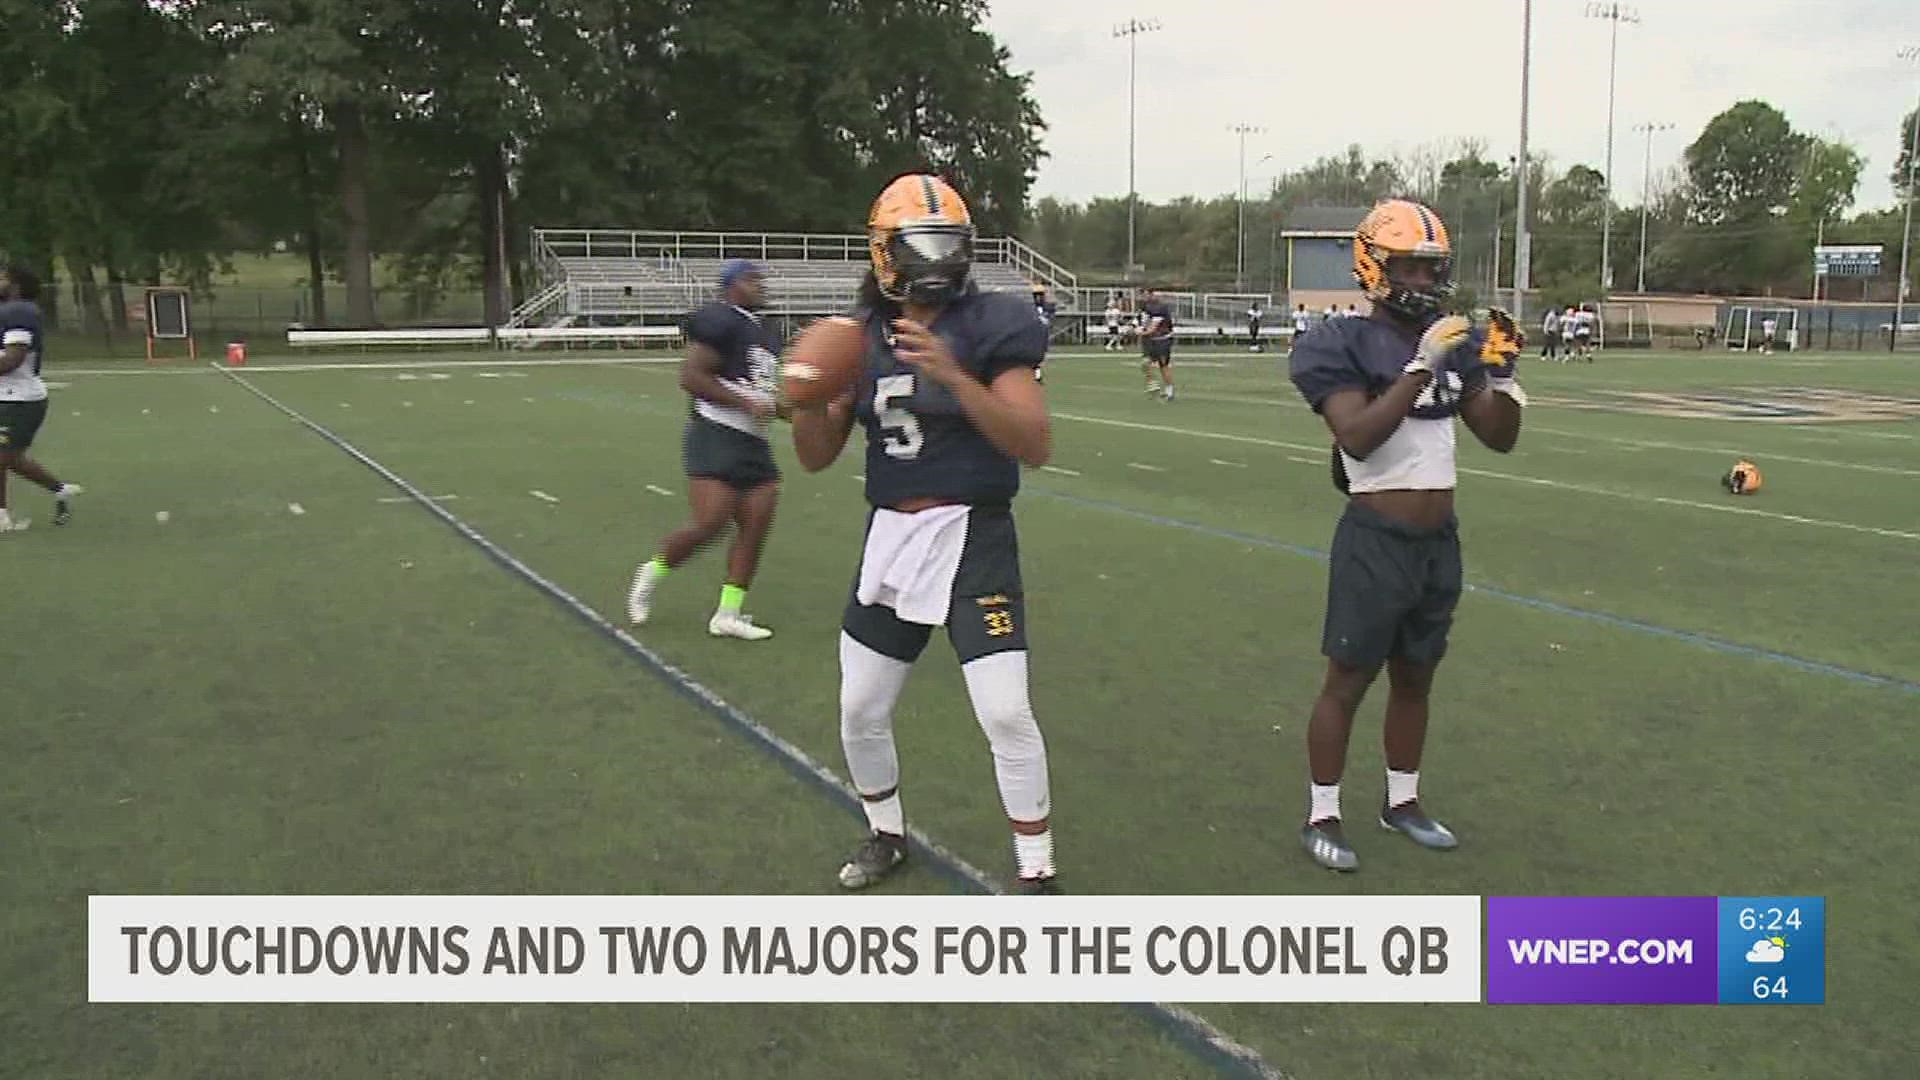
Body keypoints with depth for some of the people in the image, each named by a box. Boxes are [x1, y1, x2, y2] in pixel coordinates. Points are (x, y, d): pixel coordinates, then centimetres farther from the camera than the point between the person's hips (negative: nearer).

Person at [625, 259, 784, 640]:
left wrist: (785, 409, 14)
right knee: (710, 524, -14)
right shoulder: (718, 320, -10)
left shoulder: (763, 331, 19)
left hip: (753, 441, 9)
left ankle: (728, 614, 9)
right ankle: (651, 575, 12)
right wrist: (748, 404, -18)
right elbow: (691, 377, -17)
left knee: (756, 526, 2)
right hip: (716, 436, -9)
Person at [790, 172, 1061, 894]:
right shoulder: (862, 336, 5)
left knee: (1006, 715, -10)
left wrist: (953, 375, -31)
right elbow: (817, 457, 7)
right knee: (861, 713, 13)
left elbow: (1036, 445, -20)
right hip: (889, 537, 5)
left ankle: (1037, 873, 10)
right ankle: (886, 835, 38)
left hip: (973, 536, -5)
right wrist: (808, 397, -15)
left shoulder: (989, 327, -9)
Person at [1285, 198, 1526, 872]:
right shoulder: (1345, 346, -12)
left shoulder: (1453, 344, 7)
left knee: (1415, 678, 18)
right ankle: (1320, 817, 15)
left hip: (1440, 542, 7)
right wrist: (1421, 365, -28)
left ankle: (1401, 801, 34)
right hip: (1377, 542, -6)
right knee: (1348, 682, 2)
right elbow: (1359, 438, -25)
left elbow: (1501, 439, 10)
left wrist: (1501, 373, -7)